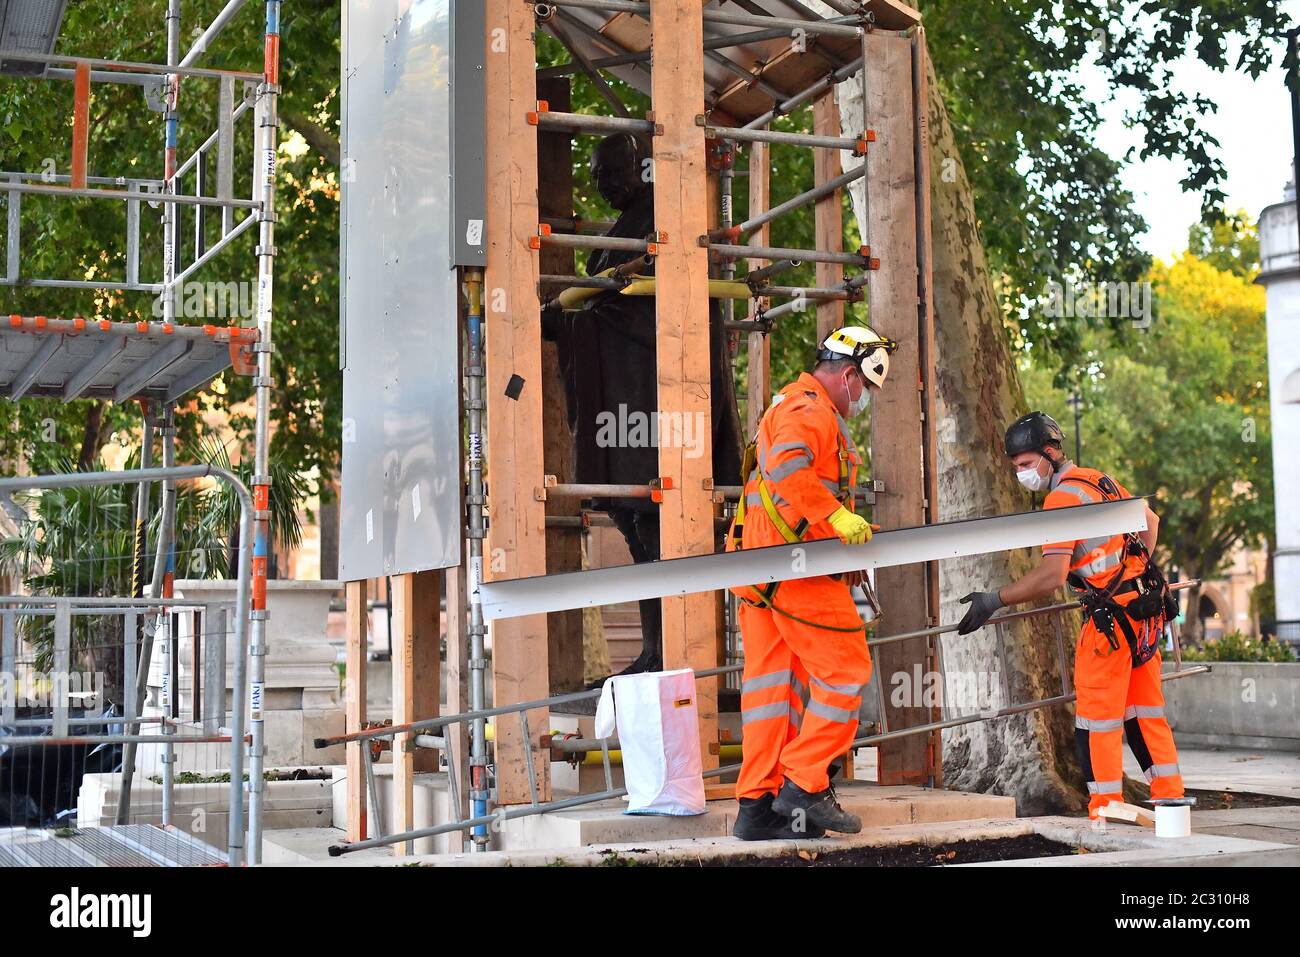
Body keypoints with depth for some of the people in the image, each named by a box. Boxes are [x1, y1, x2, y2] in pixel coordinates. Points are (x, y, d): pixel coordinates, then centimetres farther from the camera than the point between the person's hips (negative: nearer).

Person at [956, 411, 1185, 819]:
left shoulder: (1063, 495, -15)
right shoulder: (1099, 480, 14)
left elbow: (1052, 575, -23)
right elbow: (1150, 520, 29)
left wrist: (995, 600, -20)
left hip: (1111, 614, -9)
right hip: (1145, 609, 9)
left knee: (1096, 718, -5)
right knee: (1143, 709, 15)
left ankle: (1105, 812, -4)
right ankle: (1169, 798, 18)